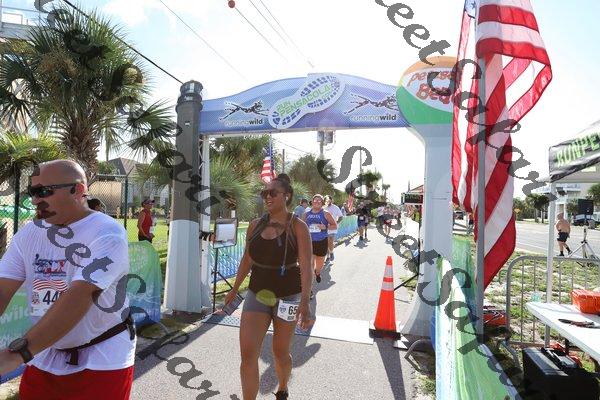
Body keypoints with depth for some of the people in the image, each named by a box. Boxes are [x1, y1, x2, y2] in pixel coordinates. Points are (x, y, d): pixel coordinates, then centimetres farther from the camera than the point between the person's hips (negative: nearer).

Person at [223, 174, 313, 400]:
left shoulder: (298, 226, -12)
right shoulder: (255, 225, 0)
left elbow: (306, 267, -19)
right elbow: (247, 260, 12)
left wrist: (305, 303, -29)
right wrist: (235, 289, 19)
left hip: (287, 295, -3)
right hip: (257, 294, 3)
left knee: (280, 352, 14)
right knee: (248, 353, -7)